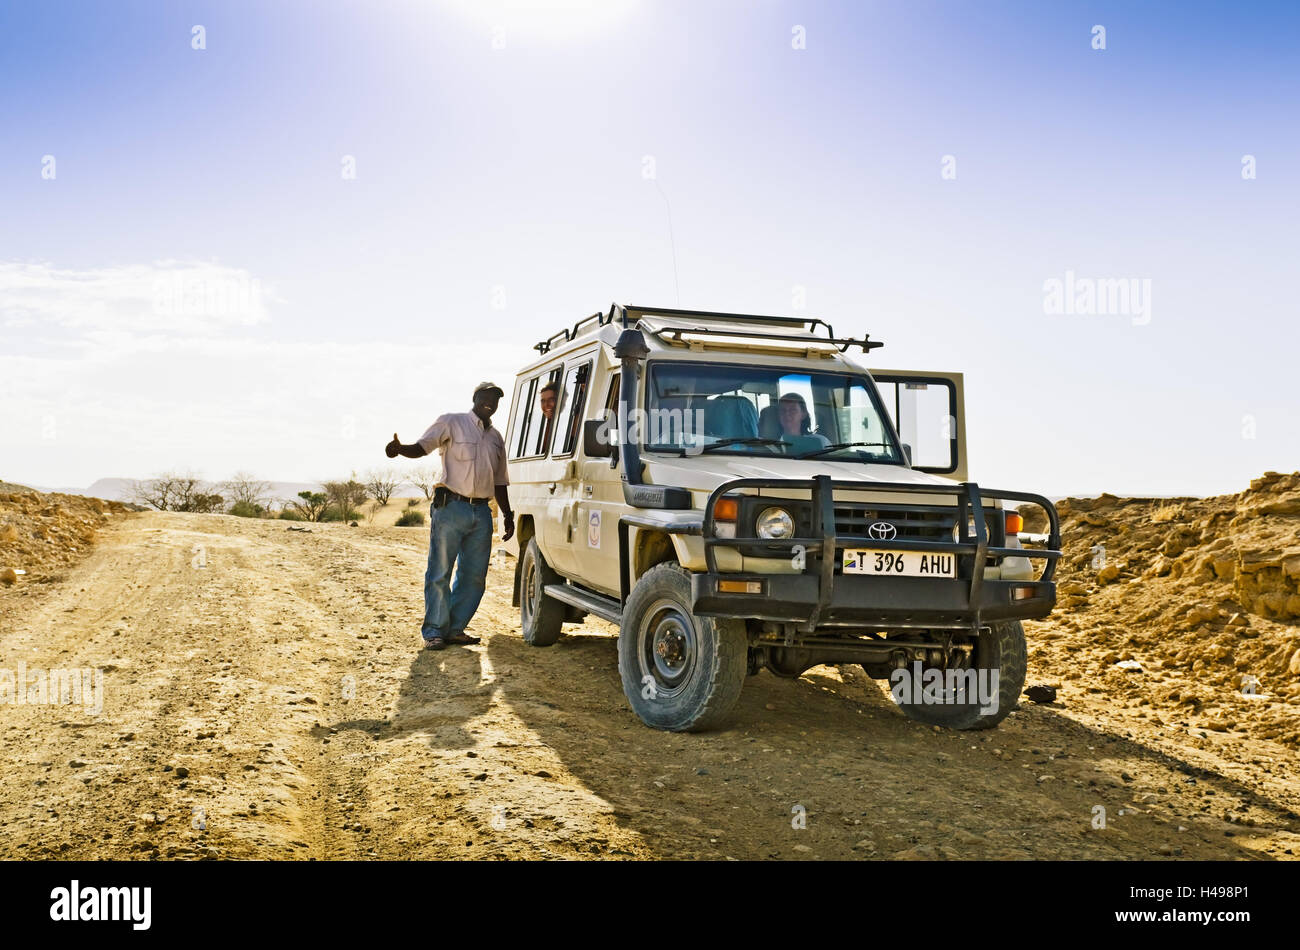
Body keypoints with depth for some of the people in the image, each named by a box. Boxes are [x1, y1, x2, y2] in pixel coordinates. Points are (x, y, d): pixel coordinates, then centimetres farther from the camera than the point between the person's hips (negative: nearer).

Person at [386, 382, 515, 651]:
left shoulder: (496, 438, 19)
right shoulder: (451, 423, 3)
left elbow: (500, 482, 23)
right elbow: (422, 447, -8)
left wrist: (508, 516, 17)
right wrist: (400, 448, -29)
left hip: (482, 512, 6)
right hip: (451, 508, -6)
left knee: (474, 575, 5)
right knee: (439, 573, -3)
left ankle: (455, 628, 15)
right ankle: (434, 631, 4)